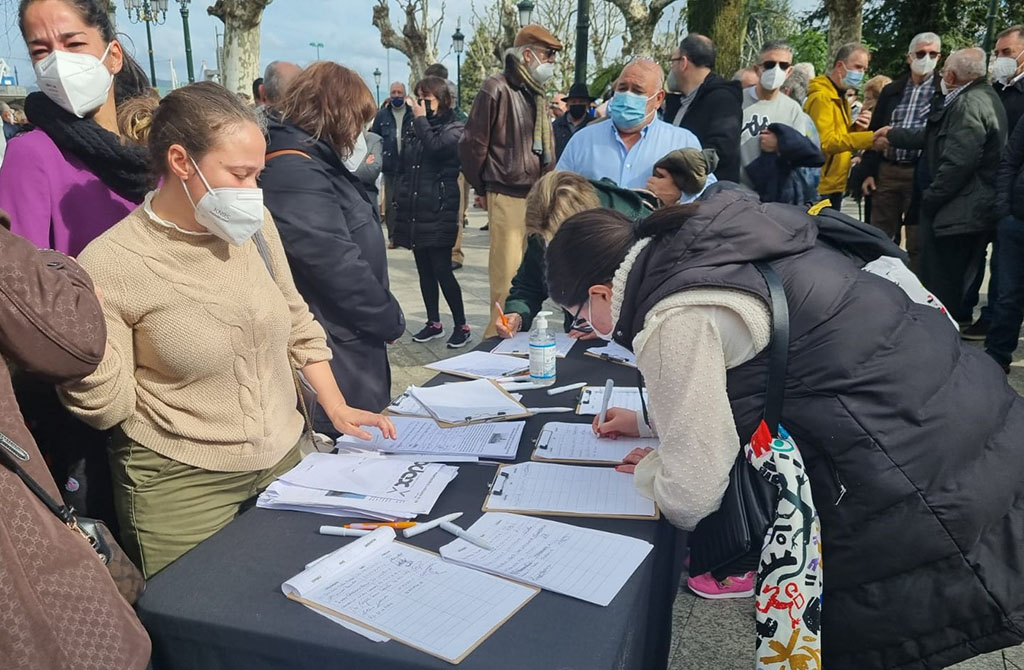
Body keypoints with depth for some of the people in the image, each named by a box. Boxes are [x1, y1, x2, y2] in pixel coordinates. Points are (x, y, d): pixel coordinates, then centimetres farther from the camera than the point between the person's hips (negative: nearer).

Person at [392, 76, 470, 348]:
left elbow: (435, 147, -20)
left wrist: (421, 119, -8)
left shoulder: (454, 129, 0)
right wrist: (399, 197, 13)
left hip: (439, 213, -6)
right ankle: (434, 323, 22)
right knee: (424, 270, 11)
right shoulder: (415, 130, 17)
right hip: (414, 213, 7)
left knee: (442, 270, -9)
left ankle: (461, 326, 2)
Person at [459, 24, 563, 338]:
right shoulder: (497, 89, -8)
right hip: (507, 197, -7)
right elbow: (473, 144, -8)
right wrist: (482, 189, 0)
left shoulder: (536, 94, 17)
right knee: (506, 277, -5)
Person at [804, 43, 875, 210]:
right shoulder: (821, 97, -13)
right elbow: (825, 142, -25)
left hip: (835, 185, 10)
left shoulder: (839, 97, 19)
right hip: (820, 188, -10)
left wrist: (856, 128, -1)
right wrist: (870, 138, -27)